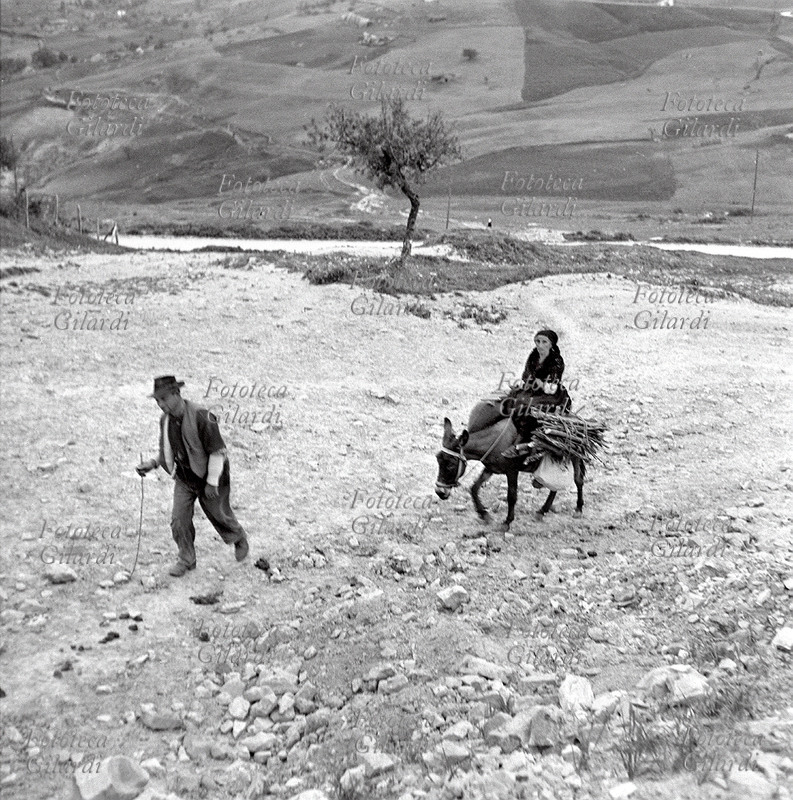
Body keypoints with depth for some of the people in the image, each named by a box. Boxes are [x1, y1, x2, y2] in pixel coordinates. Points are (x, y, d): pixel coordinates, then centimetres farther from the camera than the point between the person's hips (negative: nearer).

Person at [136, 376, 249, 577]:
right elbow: (167, 450, 10)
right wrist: (153, 463, -9)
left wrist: (212, 483, -21)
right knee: (179, 520, -2)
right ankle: (186, 559, 18)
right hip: (184, 479, 5)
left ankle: (239, 539, 42)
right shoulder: (165, 420, -5)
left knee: (219, 516, 12)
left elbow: (218, 451, -23)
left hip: (210, 478, -5)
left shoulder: (201, 417, -28)